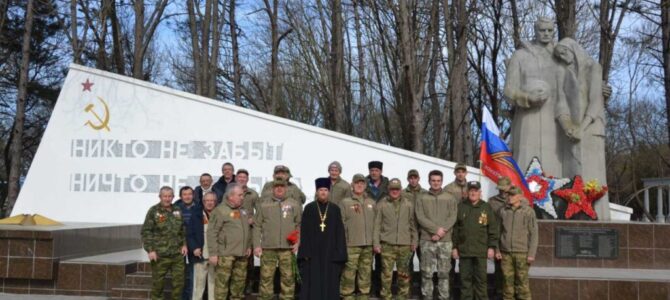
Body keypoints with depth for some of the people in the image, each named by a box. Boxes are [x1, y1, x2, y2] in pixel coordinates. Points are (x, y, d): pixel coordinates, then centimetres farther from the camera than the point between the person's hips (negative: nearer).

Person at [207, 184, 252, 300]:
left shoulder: (242, 211, 15)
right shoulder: (220, 210, -9)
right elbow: (212, 233, -13)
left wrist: (248, 246, 16)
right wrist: (213, 253, -15)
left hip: (242, 254, 7)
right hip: (226, 254, -7)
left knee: (239, 281, 14)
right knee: (222, 282, -4)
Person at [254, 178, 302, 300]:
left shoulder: (295, 204, 9)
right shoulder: (263, 204, 7)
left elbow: (300, 225, 10)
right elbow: (257, 226, 7)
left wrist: (298, 242, -2)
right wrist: (257, 245, 0)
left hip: (288, 248, 0)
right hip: (268, 248, 0)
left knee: (288, 278, 2)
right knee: (266, 277, 1)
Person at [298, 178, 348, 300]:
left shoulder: (335, 209, 6)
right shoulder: (309, 208, 3)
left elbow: (340, 232, 3)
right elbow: (304, 231, 1)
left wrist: (339, 253, -4)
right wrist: (305, 252, -7)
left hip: (330, 252, 1)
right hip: (313, 251, -1)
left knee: (329, 282, 4)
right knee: (312, 283, 1)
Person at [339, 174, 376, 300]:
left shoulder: (371, 203, 14)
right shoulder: (345, 202, 2)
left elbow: (376, 222, 16)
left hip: (368, 244, 4)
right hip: (351, 244, -4)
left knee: (366, 272, 8)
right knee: (349, 272, -5)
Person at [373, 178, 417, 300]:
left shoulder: (408, 204, 8)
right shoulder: (381, 204, 2)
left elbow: (412, 224, 11)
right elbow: (377, 224, 2)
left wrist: (414, 241, 6)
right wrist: (376, 243, -3)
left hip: (405, 244, 2)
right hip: (387, 244, -2)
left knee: (404, 273, 7)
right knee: (387, 273, -2)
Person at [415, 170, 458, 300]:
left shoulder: (450, 198, 8)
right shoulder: (422, 198, 7)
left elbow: (452, 218, -1)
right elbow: (420, 218, -3)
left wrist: (440, 233, -13)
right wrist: (436, 229, -15)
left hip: (445, 240, 0)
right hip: (427, 240, 0)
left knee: (444, 272, 3)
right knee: (426, 272, 2)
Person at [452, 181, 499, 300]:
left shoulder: (486, 207, 4)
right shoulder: (460, 207, 6)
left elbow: (493, 229, 4)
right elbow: (455, 229, 5)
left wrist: (492, 247, -3)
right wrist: (454, 247, 1)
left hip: (481, 251, -1)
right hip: (464, 250, 1)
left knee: (481, 279, 4)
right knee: (465, 279, 7)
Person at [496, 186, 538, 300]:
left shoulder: (528, 212, -3)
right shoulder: (503, 211, 6)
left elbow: (533, 234, -3)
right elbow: (498, 232, 11)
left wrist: (531, 254, -7)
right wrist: (497, 250, 6)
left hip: (521, 253, -3)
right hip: (506, 253, 3)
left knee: (522, 281, -1)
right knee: (508, 280, 5)